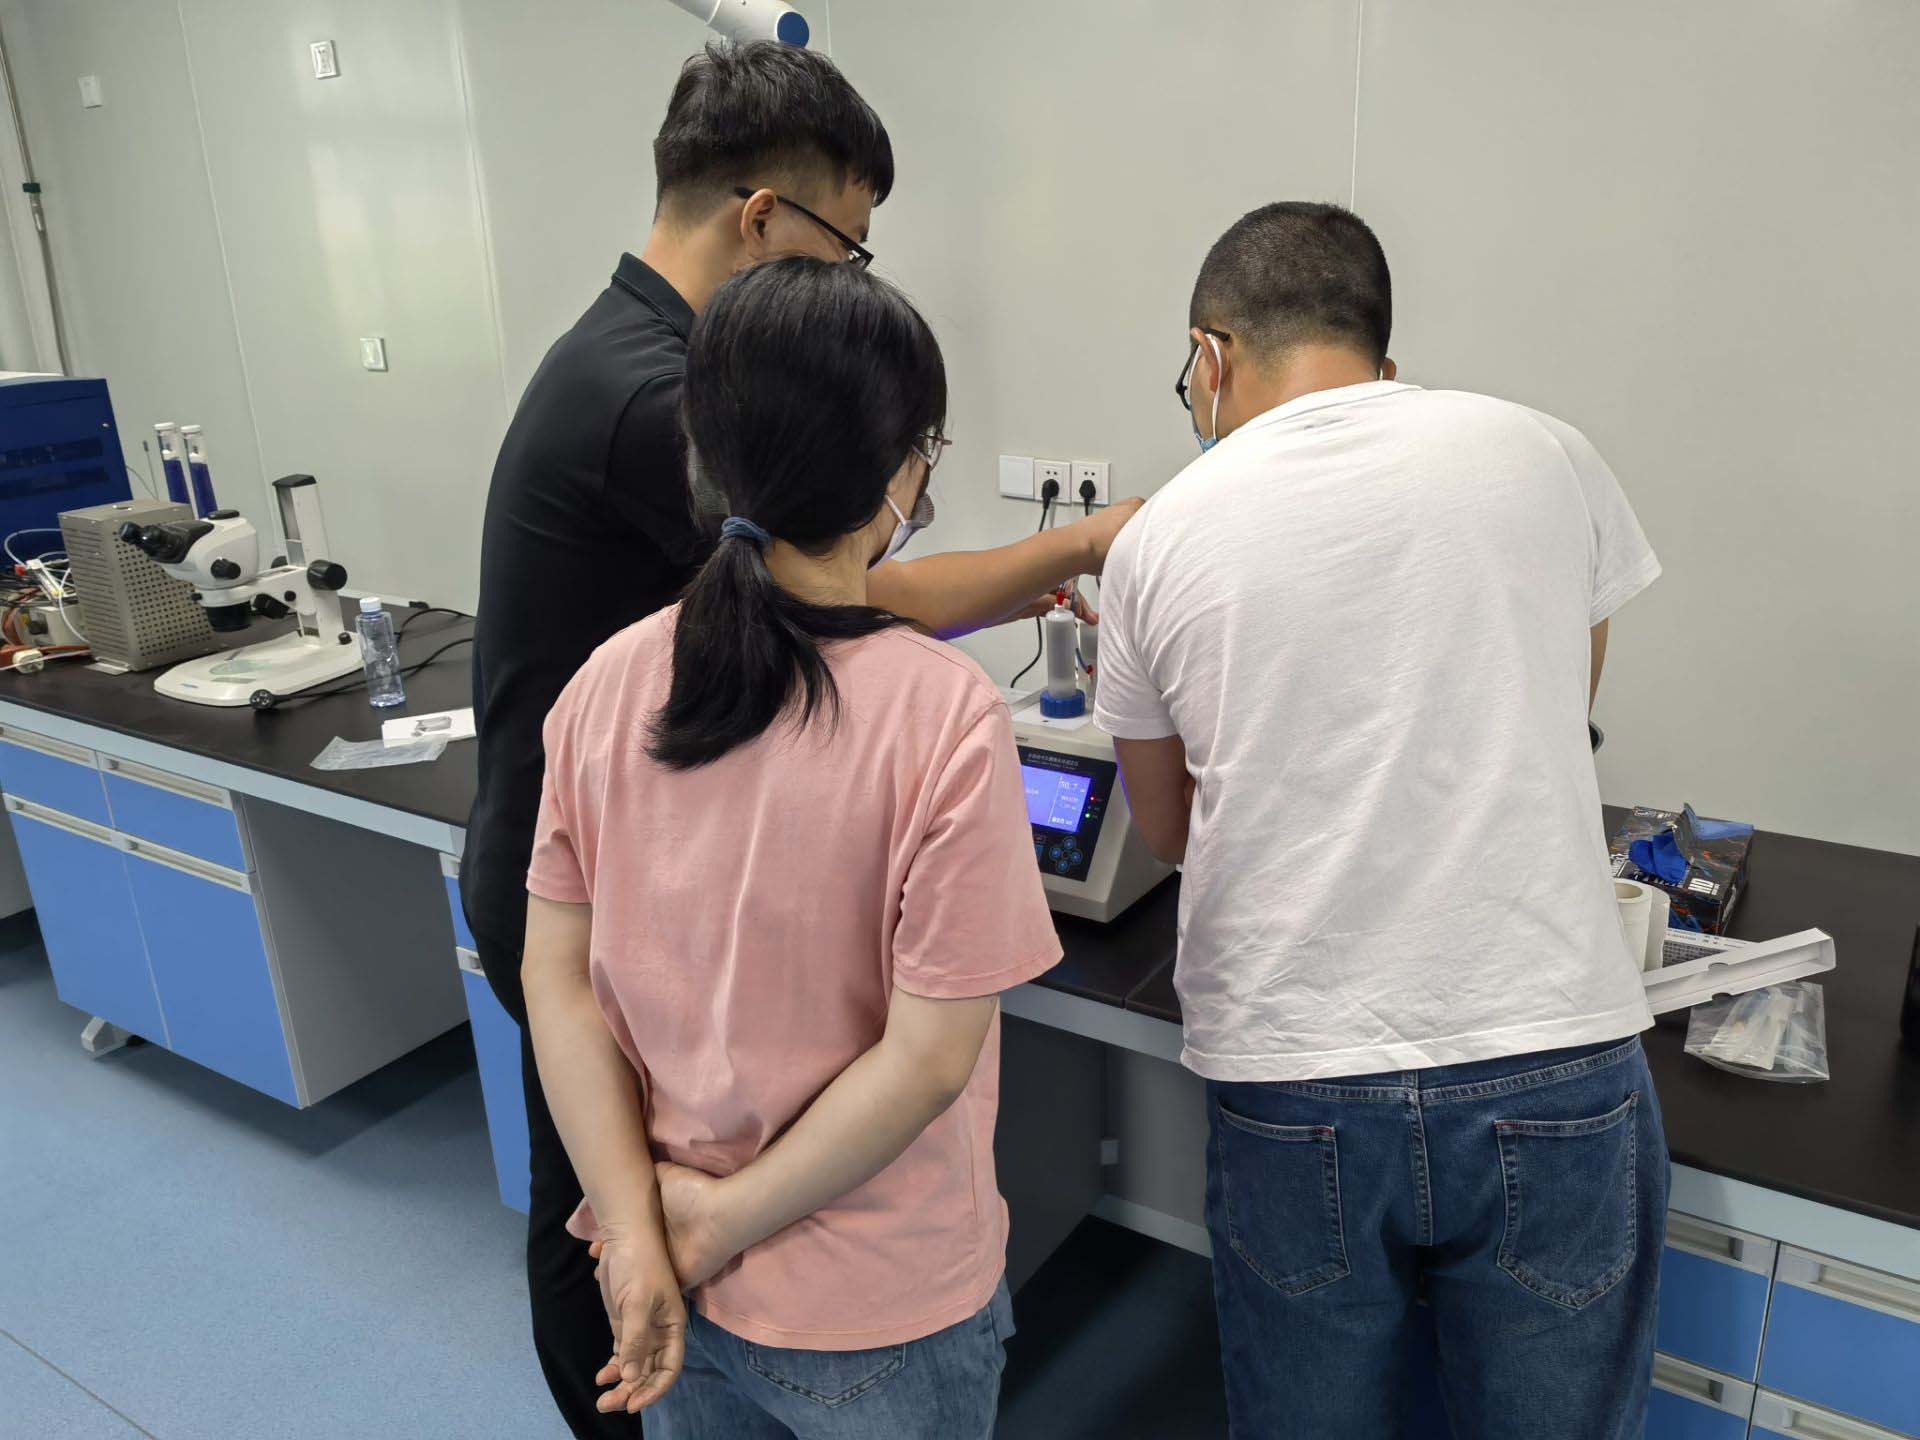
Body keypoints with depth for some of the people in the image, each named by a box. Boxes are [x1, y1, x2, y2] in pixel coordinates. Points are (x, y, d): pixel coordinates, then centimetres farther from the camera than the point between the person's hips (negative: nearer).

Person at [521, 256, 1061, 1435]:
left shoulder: (610, 683, -10)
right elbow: (928, 1056, -22)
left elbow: (558, 976, -6)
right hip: (876, 1318, -4)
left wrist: (639, 1227, -5)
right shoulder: (947, 714, -24)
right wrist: (728, 1218, -11)